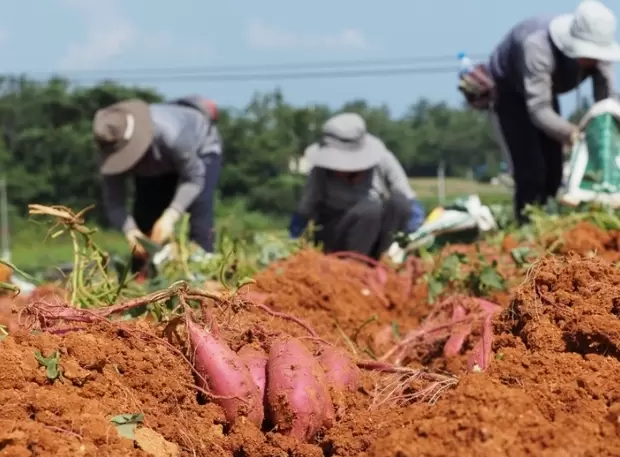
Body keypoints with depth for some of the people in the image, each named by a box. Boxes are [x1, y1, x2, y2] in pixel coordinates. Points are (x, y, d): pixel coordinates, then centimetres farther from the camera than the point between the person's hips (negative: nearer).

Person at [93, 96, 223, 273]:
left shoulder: (171, 134, -47)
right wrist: (130, 232, -45)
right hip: (156, 166, 4)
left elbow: (194, 178, -34)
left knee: (200, 225, -21)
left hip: (199, 149, -4)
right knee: (144, 223, -4)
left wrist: (170, 216, -46)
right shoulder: (113, 151, -33)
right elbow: (113, 203, -26)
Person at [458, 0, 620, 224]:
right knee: (531, 170, -18)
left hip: (543, 91, 6)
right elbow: (539, 110, -44)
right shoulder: (538, 47, -42)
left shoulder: (595, 51, -24)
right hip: (507, 94, -6)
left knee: (553, 169, 2)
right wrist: (572, 134, -59)